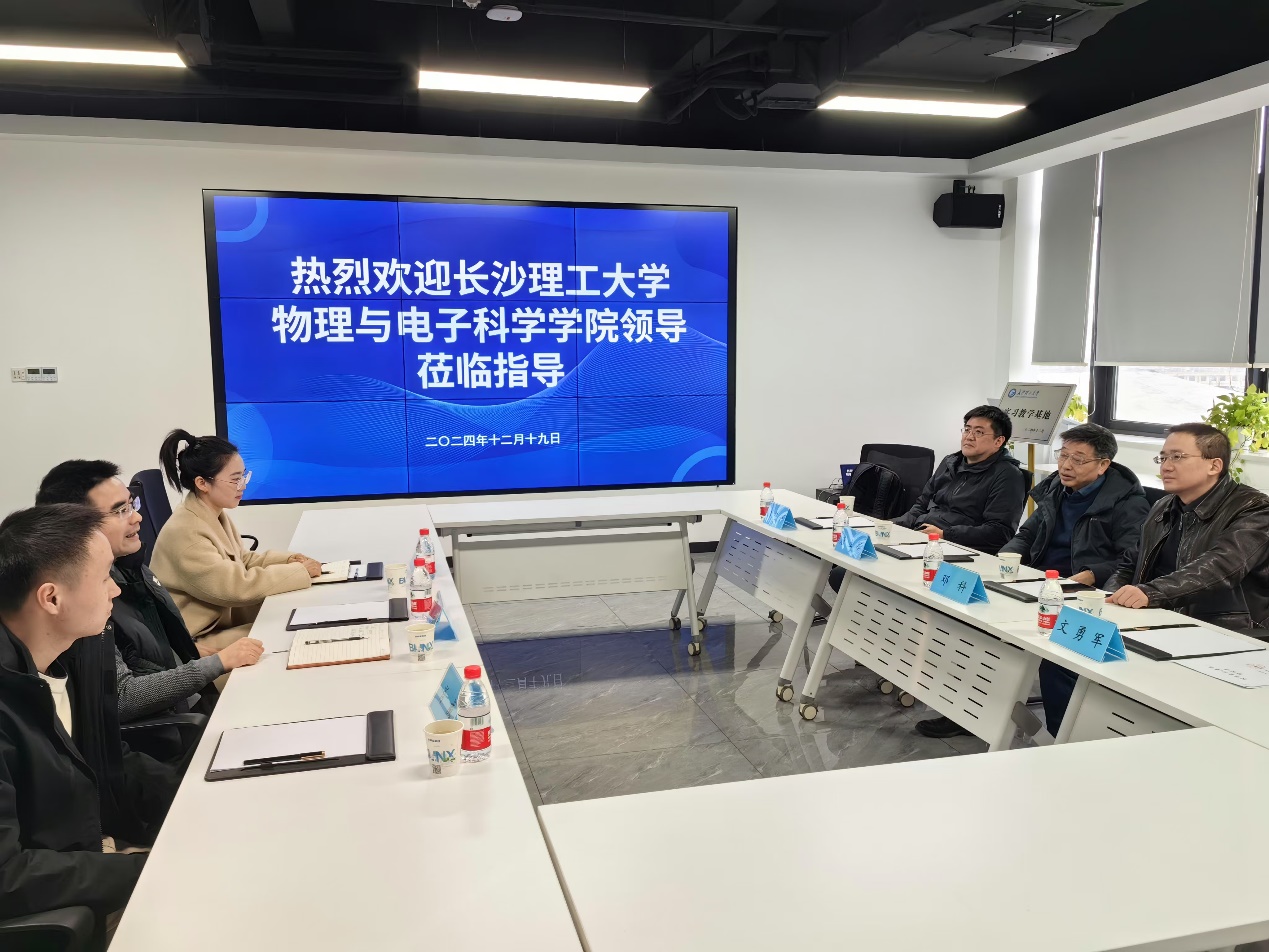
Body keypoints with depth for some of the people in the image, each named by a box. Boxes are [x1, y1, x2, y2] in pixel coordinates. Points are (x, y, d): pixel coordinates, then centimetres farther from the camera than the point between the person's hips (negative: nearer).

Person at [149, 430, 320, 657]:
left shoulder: (215, 515, 4)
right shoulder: (184, 533, -26)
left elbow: (241, 560, 17)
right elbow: (237, 586, -28)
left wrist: (287, 560, -1)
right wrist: (299, 571, -19)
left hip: (223, 617, 9)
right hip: (197, 642, -9)